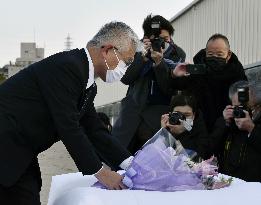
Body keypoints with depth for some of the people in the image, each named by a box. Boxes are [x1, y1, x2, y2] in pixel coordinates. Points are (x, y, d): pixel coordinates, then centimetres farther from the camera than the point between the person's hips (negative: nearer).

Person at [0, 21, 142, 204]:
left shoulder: (89, 85, 9)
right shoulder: (66, 66, -20)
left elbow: (95, 130, 11)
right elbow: (68, 127, -22)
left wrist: (131, 164, 3)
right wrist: (99, 172, -15)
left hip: (18, 152, 9)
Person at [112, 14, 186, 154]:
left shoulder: (177, 54, 0)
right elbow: (125, 78, -4)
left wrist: (159, 62, -22)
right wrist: (143, 57, -15)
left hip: (159, 110, -2)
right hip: (134, 107, 2)